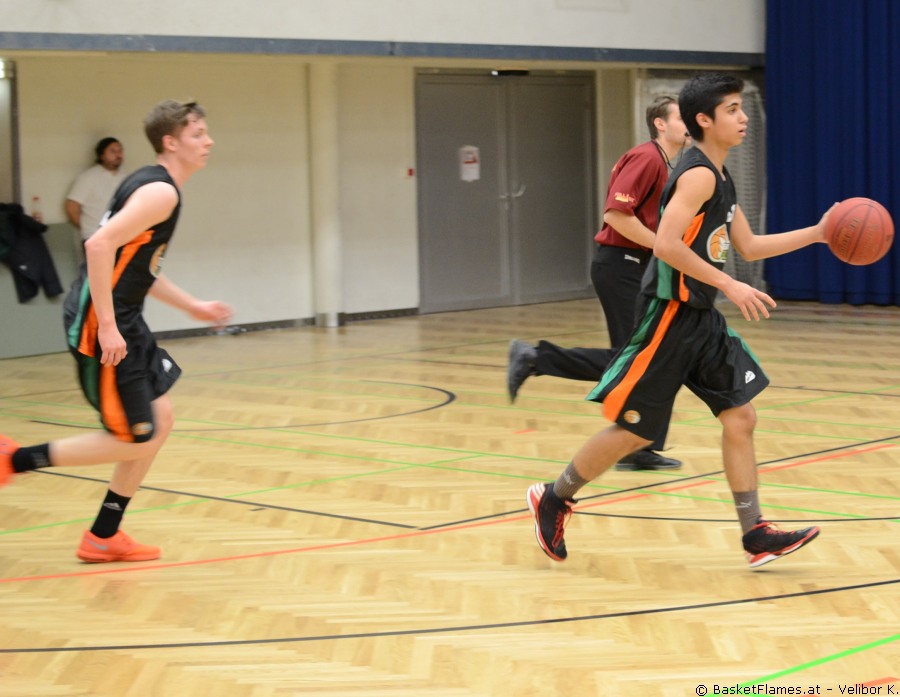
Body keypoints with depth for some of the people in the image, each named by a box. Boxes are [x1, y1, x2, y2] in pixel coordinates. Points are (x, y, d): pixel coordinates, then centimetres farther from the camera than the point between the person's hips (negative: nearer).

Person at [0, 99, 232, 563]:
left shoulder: (151, 185, 16)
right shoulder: (161, 191, -15)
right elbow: (100, 245, -26)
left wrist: (193, 307, 25)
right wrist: (107, 327, -26)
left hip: (121, 319, 10)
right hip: (101, 323, -10)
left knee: (160, 421, 14)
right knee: (138, 439, -5)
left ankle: (103, 538, 21)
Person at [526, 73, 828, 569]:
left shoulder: (720, 179, 14)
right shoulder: (698, 174, -16)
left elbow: (749, 246, 21)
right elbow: (666, 244, -27)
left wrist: (816, 234, 14)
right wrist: (730, 286, -25)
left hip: (702, 320, 9)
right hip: (669, 316, -9)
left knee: (740, 418, 4)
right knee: (633, 430, -1)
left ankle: (755, 536, 9)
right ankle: (553, 500, 17)